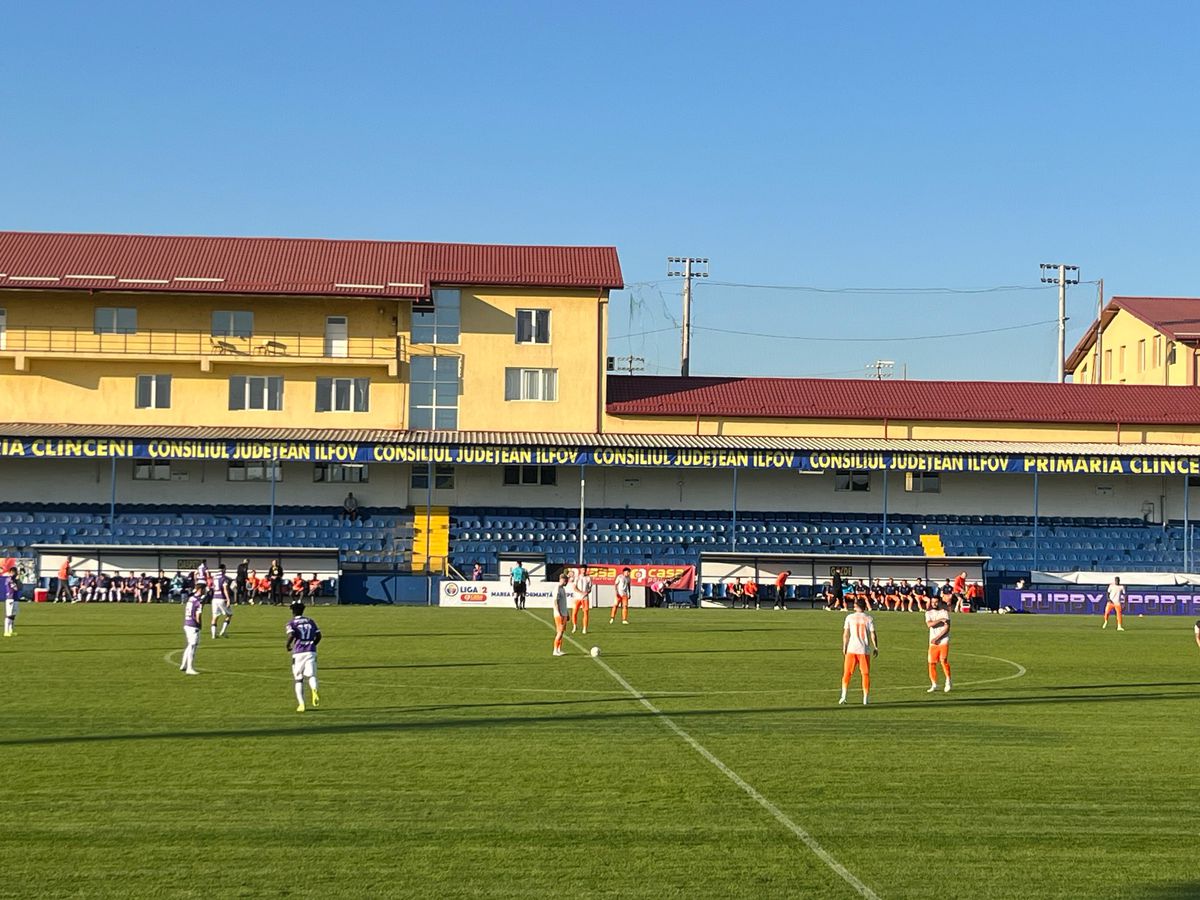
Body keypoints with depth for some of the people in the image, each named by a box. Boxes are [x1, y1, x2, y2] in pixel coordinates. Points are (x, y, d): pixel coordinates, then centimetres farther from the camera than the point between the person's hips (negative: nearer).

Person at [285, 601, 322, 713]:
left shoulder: (292, 623, 1)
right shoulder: (310, 621, 14)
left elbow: (291, 635, -17)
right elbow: (318, 636, 10)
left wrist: (288, 646, 0)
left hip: (298, 653, -2)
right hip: (311, 652, 2)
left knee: (298, 679, 8)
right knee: (311, 675, -1)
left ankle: (301, 704, 1)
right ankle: (314, 690, -35)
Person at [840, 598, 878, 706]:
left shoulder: (850, 617, 1)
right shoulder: (869, 619, 0)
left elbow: (845, 634, 0)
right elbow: (873, 635, -4)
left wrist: (844, 648, 6)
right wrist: (876, 648, 5)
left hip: (851, 649, 0)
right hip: (865, 650, 0)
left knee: (847, 673, 9)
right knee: (866, 674, 7)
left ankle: (843, 696, -2)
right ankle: (865, 699, 4)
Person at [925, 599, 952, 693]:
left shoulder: (945, 612, 1)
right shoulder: (928, 613, 10)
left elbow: (947, 627, -8)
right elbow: (929, 624, -9)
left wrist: (937, 638, -14)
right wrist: (940, 620, -19)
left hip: (943, 640, -3)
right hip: (933, 641, 3)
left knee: (943, 660, -17)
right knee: (931, 662, 0)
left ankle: (948, 681, -6)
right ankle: (934, 684, 9)